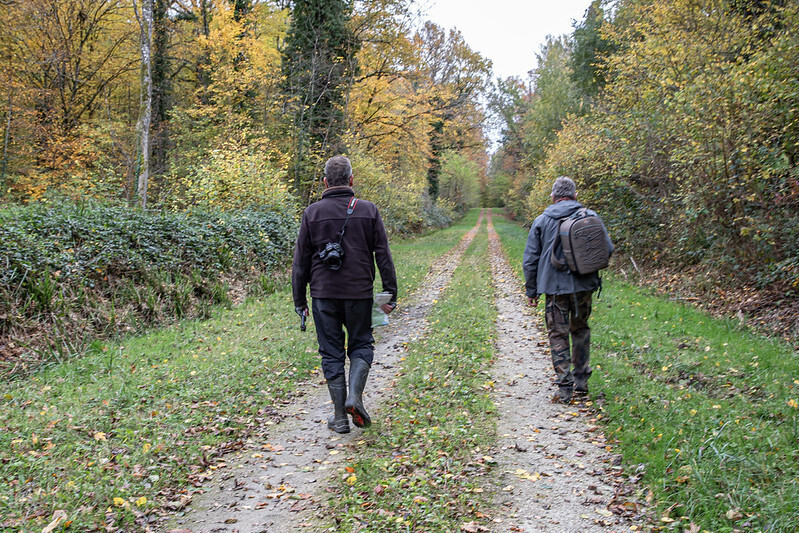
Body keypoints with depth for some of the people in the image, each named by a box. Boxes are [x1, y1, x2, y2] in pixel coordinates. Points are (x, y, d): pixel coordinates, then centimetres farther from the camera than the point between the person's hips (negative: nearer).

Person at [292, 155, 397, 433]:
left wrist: (300, 301, 8)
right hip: (359, 293, 0)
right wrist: (390, 294, 5)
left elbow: (301, 262, 1)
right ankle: (355, 395, -4)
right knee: (361, 345, 17)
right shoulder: (368, 210, 0)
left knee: (332, 353, 8)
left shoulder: (312, 213, 0)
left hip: (324, 295, 0)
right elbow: (383, 256, 0)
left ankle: (340, 417, 11)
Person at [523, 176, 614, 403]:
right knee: (580, 330, 19)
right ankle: (581, 381, 22)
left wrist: (531, 290, 11)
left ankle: (565, 388, -1)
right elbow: (608, 249, 5)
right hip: (584, 285, 2)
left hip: (555, 287, -2)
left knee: (558, 335, 3)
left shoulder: (542, 220, 2)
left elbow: (530, 259, 4)